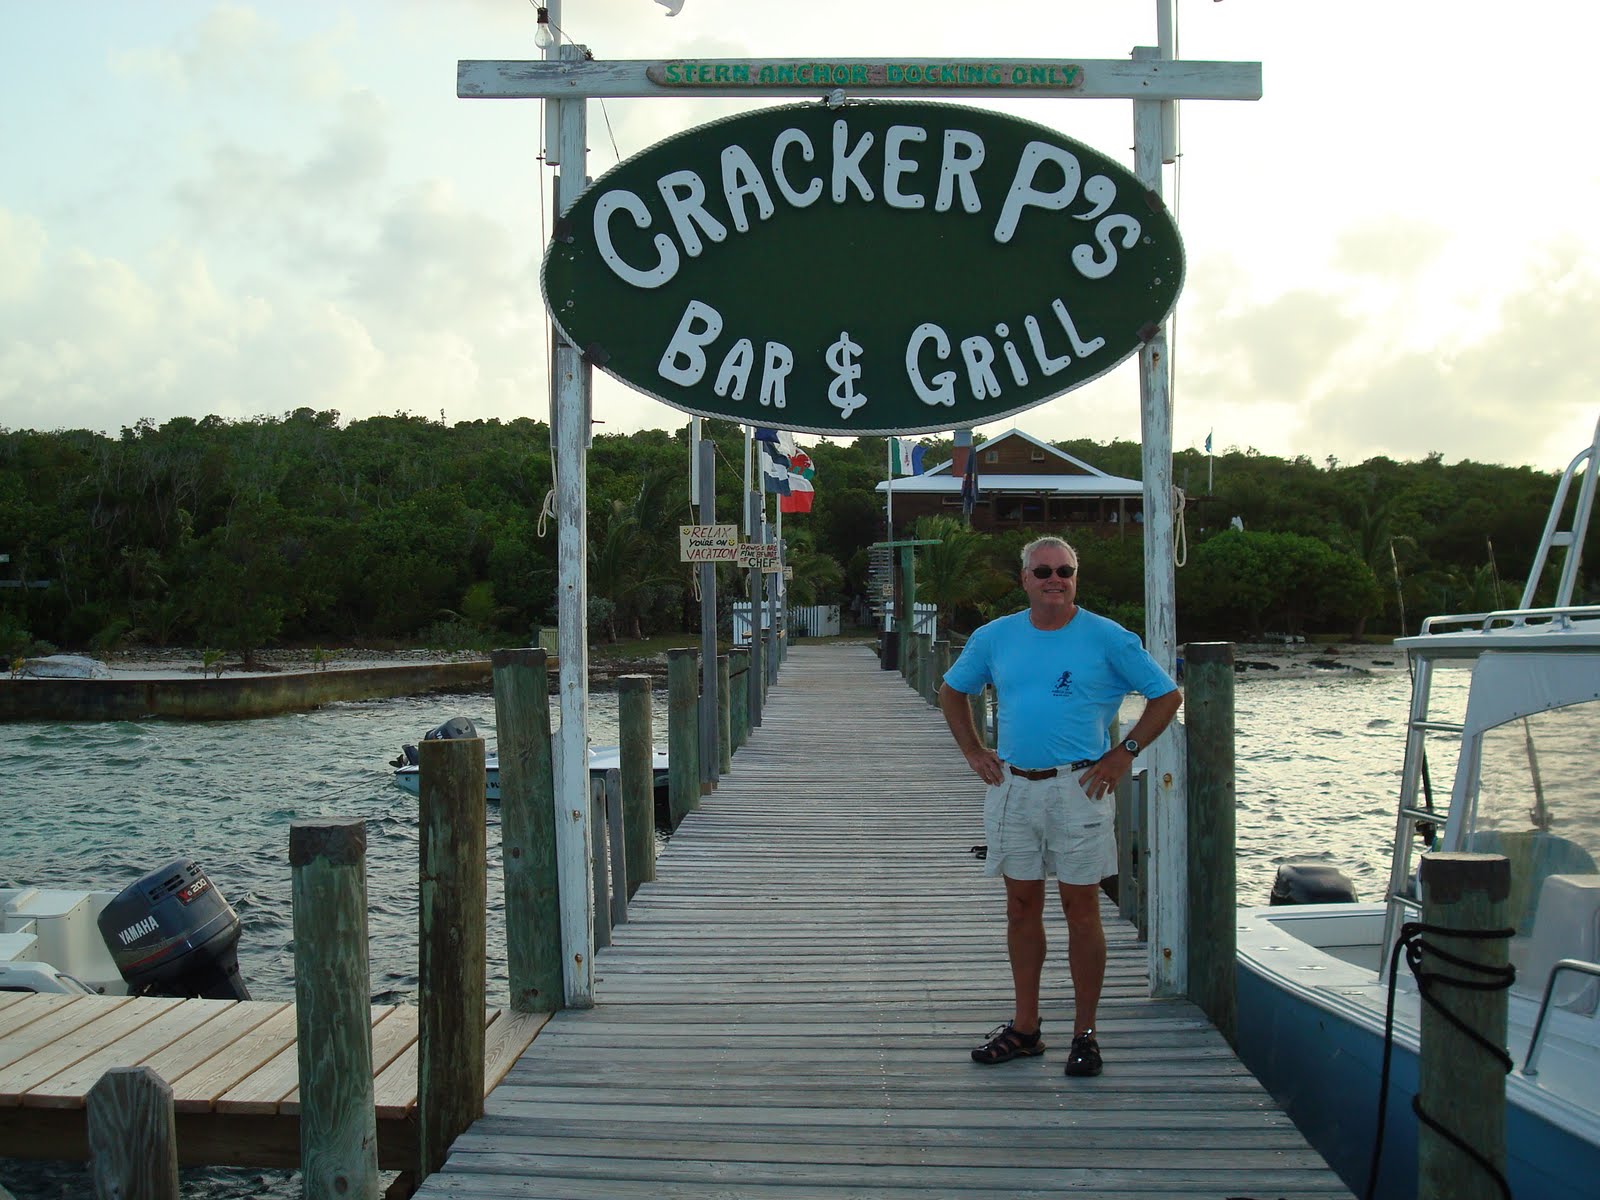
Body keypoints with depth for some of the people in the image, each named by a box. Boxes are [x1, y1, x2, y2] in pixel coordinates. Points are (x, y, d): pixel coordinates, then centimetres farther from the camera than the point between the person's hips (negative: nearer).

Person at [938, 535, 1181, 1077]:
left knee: (1081, 909, 1)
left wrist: (1123, 753, -3)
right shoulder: (995, 637, 7)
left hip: (1078, 788, -3)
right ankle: (1025, 1028, 20)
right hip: (1012, 787, 4)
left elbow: (1167, 696, 3)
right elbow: (952, 691, 22)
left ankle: (1084, 1034, 10)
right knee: (1022, 907, 10)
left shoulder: (1107, 638, -3)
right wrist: (974, 751, 11)